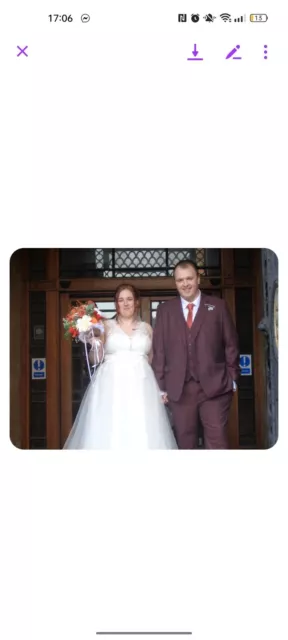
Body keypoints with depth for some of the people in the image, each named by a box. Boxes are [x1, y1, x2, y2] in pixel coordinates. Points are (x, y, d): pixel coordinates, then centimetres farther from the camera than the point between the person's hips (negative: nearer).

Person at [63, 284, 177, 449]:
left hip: (140, 386, 2)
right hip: (111, 385, -1)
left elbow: (153, 359, 16)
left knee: (142, 434, -5)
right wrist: (95, 343, -15)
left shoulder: (146, 328, 13)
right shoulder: (106, 326, 7)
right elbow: (95, 359, 4)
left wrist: (160, 388, 5)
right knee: (108, 433, -7)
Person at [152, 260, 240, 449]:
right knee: (185, 442, 8)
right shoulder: (165, 310, 9)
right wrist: (162, 385, 3)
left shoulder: (218, 306, 6)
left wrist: (232, 379, 1)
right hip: (179, 389, 2)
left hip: (215, 386, -1)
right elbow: (159, 350, 7)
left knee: (217, 441, -1)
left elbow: (231, 344, 5)